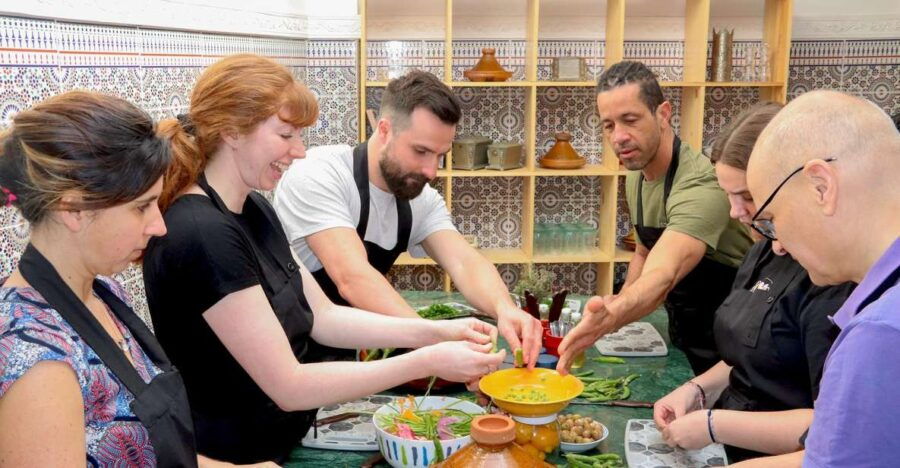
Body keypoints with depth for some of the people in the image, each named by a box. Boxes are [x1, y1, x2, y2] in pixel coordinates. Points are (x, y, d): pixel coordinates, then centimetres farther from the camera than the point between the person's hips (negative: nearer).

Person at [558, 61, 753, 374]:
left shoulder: (701, 185, -30)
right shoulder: (636, 178, -1)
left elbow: (662, 276, -46)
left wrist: (611, 316, -64)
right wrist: (619, 304, -4)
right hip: (684, 339, 7)